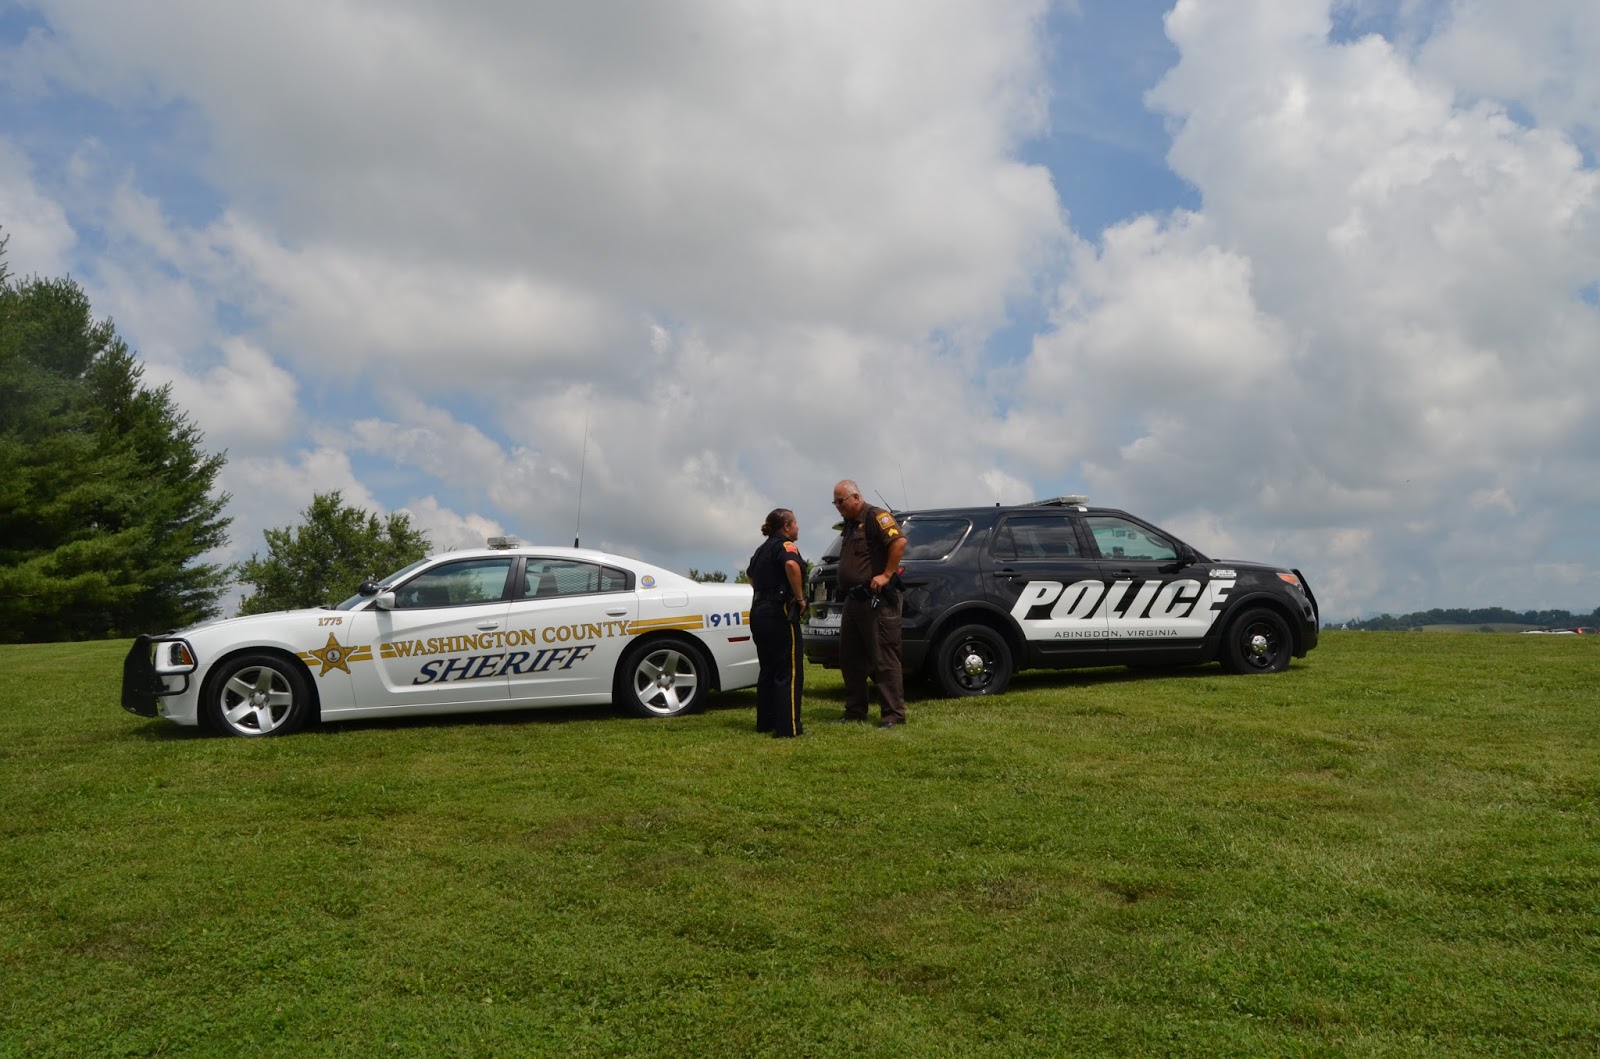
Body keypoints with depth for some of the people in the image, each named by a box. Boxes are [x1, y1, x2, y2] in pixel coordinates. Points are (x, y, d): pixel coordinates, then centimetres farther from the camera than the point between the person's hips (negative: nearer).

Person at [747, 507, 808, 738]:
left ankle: (765, 722, 22)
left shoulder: (763, 549, 18)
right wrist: (800, 598, -22)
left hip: (759, 612, 9)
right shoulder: (785, 545, -9)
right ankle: (788, 727, -5)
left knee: (768, 670, 16)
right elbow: (792, 565, -32)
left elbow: (752, 577, 34)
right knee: (789, 672, -4)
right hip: (780, 614, -9)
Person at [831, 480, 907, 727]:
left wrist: (887, 574, -24)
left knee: (884, 659, -7)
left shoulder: (875, 517, -9)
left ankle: (893, 714, -2)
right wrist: (843, 592, 16)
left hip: (877, 600, -10)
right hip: (853, 600, 10)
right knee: (849, 658, 13)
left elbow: (899, 541, -24)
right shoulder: (850, 524, 19)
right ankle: (855, 711, 22)